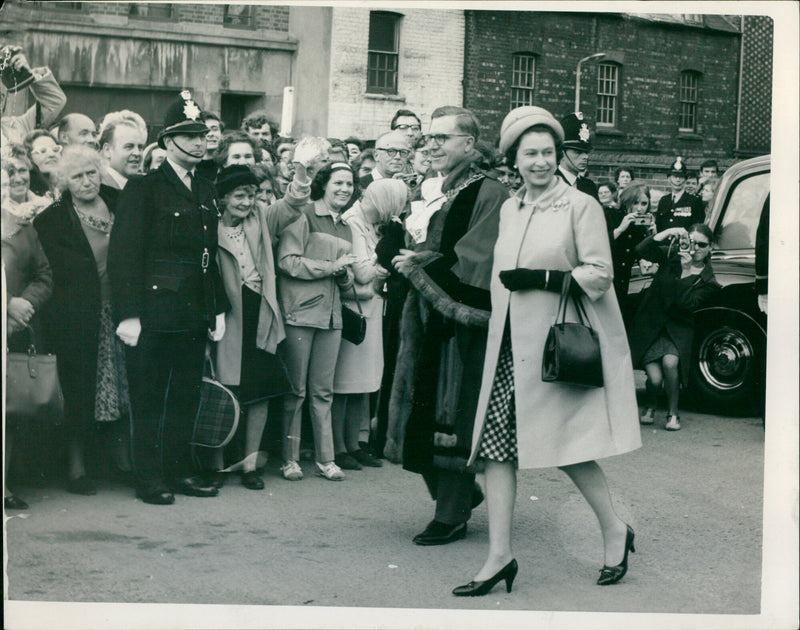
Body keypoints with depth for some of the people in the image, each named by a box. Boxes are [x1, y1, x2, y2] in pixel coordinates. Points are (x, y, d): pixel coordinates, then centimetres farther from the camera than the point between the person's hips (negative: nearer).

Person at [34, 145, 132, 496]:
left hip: (120, 314, 4)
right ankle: (77, 468, 13)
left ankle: (123, 459, 20)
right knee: (80, 392, 3)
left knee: (122, 387, 8)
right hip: (78, 320, -3)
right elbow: (67, 269, -12)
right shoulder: (52, 220, -3)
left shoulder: (119, 204, 8)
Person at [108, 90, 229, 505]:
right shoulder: (143, 189, -5)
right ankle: (150, 479, 9)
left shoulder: (206, 192, 15)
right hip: (153, 313, -6)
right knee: (148, 401, 1)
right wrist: (128, 314, -16)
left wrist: (218, 309, 14)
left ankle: (180, 472, 22)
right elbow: (123, 255, -10)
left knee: (186, 398, 12)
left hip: (194, 315, 6)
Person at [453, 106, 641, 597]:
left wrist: (541, 278, -17)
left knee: (568, 447, 0)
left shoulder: (581, 206, -5)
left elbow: (599, 275, -10)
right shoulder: (509, 209, 15)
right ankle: (499, 556, 6)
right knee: (495, 443, -1)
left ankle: (615, 532, 22)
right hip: (511, 344, 6)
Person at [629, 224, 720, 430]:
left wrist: (686, 270, -24)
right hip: (650, 324, 0)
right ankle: (650, 406, 21)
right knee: (655, 378, -15)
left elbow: (685, 303, -19)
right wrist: (667, 233, -23)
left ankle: (673, 412, -5)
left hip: (678, 329, 0)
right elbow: (642, 250, -13)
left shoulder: (707, 281, -4)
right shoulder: (672, 254, 2)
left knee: (670, 362, -30)